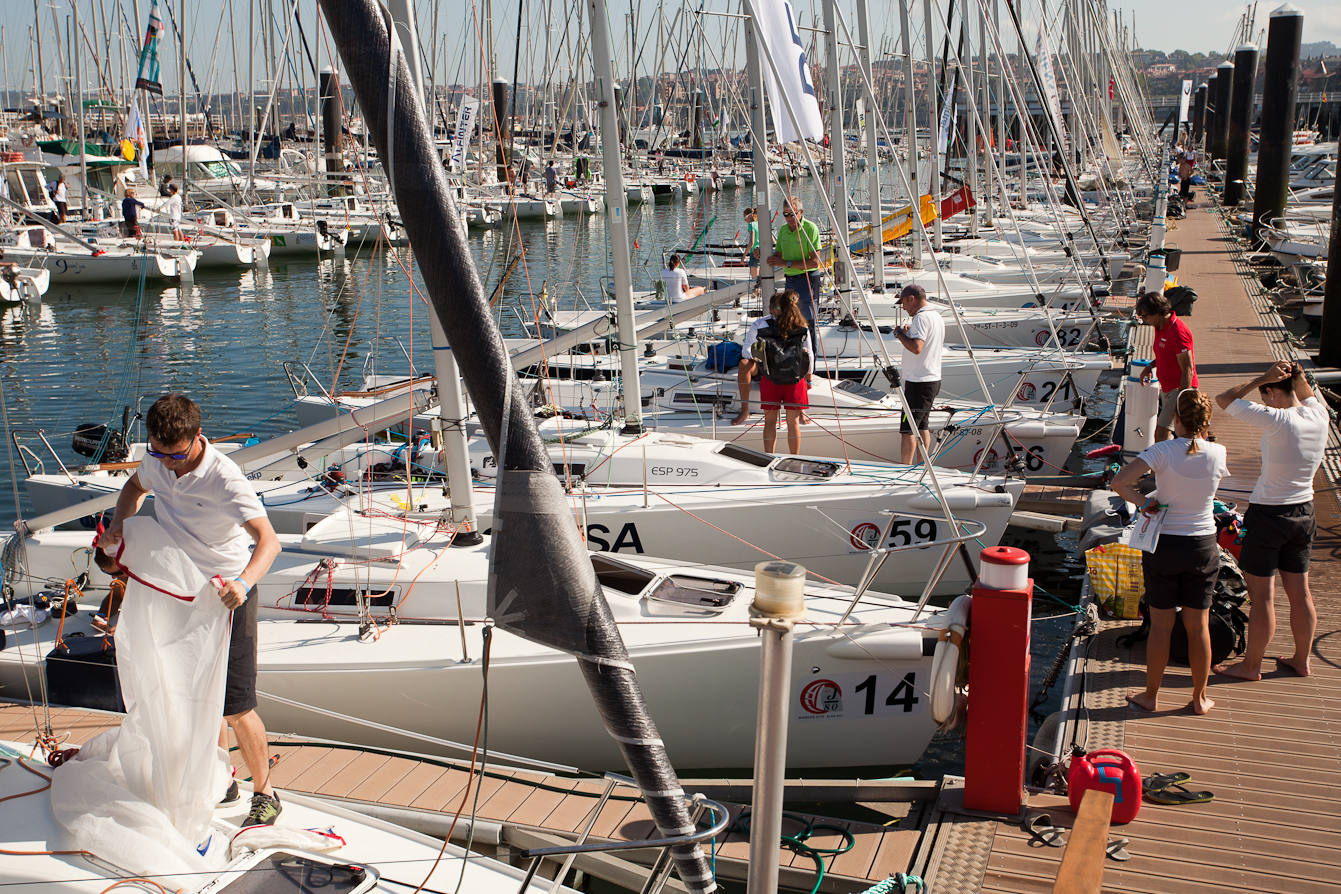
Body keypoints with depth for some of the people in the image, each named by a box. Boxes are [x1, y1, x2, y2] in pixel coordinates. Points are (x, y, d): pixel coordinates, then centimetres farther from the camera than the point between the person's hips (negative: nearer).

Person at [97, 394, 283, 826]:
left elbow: (268, 539, -37)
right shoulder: (157, 463, -5)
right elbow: (135, 485, 21)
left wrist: (243, 582, -55)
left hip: (225, 597, -7)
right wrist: (119, 523, 1)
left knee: (236, 708, -4)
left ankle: (264, 794, 14)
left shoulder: (224, 479, -27)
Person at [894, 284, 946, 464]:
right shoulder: (937, 316, 15)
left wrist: (900, 334, -14)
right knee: (922, 426, 16)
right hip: (934, 379, 10)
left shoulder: (921, 318, -16)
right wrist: (910, 332, 20)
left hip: (918, 381, -10)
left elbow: (916, 348, -29)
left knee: (907, 429, -8)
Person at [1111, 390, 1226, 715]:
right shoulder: (1218, 454, -9)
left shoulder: (1163, 451, -15)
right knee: (1198, 626, 12)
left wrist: (1144, 502, -10)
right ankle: (1199, 698, 23)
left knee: (1161, 625, 9)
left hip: (1164, 545, -2)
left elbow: (1119, 482, -24)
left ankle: (1150, 695, 20)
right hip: (1203, 546, 2)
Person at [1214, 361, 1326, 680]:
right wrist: (1295, 373, 4)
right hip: (1304, 513, 7)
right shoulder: (1318, 415, -3)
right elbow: (1306, 394, 22)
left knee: (1262, 596, 3)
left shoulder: (1277, 420, -22)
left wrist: (1262, 378, -11)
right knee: (1300, 593, 17)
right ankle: (1301, 660, 30)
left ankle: (1251, 666, 14)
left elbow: (1224, 399, -16)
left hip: (1268, 514, -7)